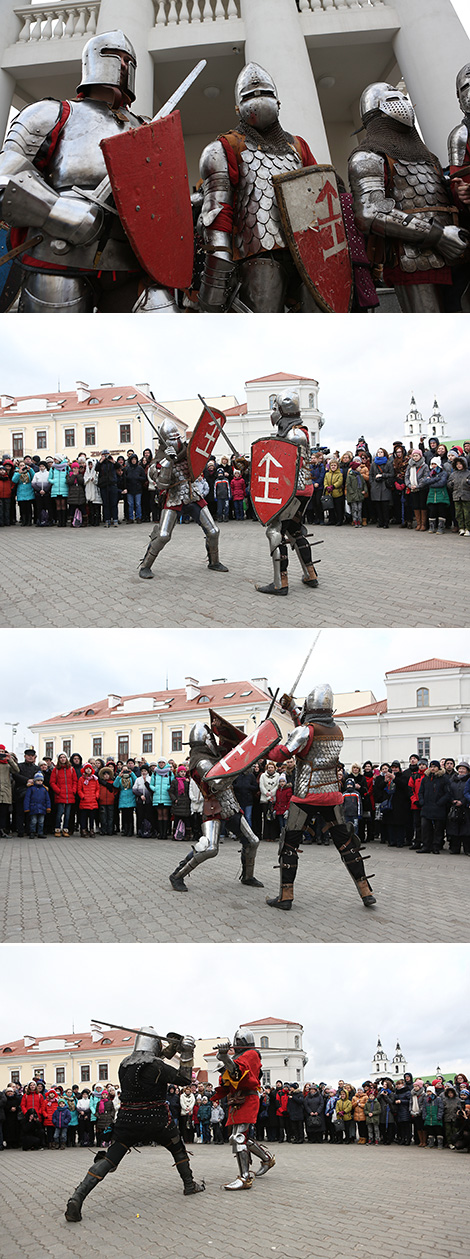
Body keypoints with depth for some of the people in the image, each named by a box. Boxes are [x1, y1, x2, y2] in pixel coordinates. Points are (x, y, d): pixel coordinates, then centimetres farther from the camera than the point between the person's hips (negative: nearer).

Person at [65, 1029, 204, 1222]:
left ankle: (77, 1198, -19)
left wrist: (171, 1048, 20)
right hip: (155, 1120, -4)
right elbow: (184, 1078, -8)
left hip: (127, 1121, 4)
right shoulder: (156, 1066, -12)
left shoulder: (125, 1065, 7)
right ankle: (190, 1185, 36)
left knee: (108, 1160, -2)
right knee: (178, 1149, 24)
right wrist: (186, 1054, 0)